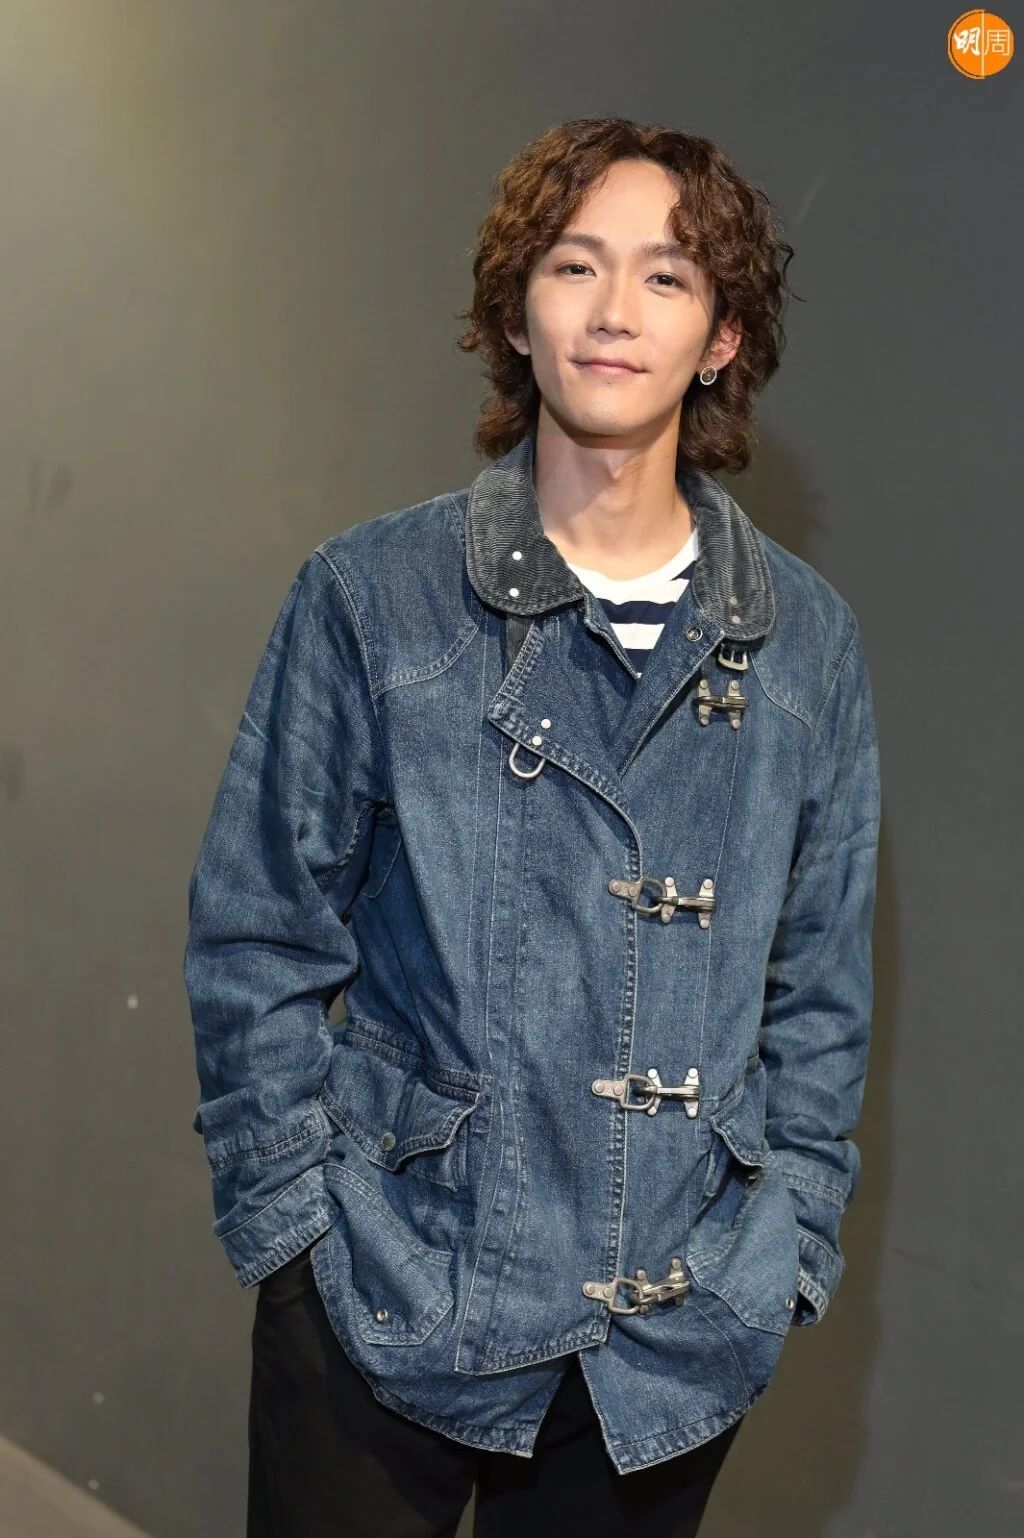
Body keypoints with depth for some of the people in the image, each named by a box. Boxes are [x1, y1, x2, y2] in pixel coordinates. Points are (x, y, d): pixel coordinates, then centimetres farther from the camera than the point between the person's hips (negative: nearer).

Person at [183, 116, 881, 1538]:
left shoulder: (809, 642, 1)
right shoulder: (371, 597, -5)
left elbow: (820, 990, 8)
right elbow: (257, 945, -2)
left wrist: (781, 1249, 3)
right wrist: (295, 1225, -5)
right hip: (393, 1313, -2)